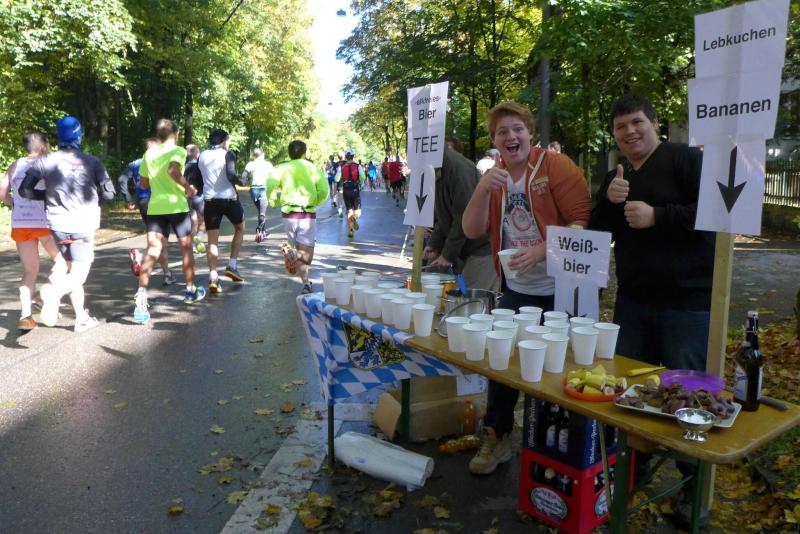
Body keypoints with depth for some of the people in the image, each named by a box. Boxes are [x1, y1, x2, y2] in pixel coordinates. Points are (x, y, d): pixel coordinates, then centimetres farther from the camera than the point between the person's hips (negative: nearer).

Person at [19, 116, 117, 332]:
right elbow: (109, 193, -5)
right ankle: (54, 291, -31)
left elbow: (25, 190, -1)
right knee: (78, 274, 2)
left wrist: (48, 195, 16)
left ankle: (81, 317, 19)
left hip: (58, 223, 3)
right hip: (83, 224, -3)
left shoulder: (46, 161, 0)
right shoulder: (91, 161, -3)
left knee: (69, 265, 20)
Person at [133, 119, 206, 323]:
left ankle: (141, 295, -22)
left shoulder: (149, 153, 11)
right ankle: (191, 290, 28)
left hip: (155, 207, 4)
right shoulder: (178, 151, -5)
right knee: (186, 247, 14)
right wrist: (188, 187, -13)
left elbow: (143, 184, 16)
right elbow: (173, 170, -25)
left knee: (152, 251, -4)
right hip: (176, 206, -4)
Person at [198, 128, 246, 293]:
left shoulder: (202, 156, 10)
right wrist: (240, 181, 0)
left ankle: (213, 277, -7)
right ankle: (232, 266, 12)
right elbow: (231, 176, -19)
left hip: (210, 200, 3)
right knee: (240, 228, 21)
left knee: (212, 240, 4)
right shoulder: (227, 154, -5)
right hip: (229, 198, -3)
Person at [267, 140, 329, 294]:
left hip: (288, 213, 2)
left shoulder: (282, 168, 4)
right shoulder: (313, 168, 4)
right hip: (308, 213, -1)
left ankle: (305, 281, 9)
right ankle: (305, 282, -18)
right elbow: (324, 191, -5)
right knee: (306, 250, 1)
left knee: (298, 248, 17)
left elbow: (270, 186, -9)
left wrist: (274, 202, 8)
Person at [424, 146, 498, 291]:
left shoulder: (457, 165, -20)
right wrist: (434, 244, 6)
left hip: (484, 248, -9)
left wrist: (448, 254, -16)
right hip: (464, 251, 9)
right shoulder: (437, 171, 10)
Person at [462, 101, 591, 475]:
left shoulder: (556, 166, -10)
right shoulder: (495, 177, 6)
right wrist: (482, 189, -16)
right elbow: (472, 231, -1)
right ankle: (496, 437, 29)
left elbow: (584, 220, -16)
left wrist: (541, 251, -27)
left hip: (560, 291, -5)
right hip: (515, 290, 5)